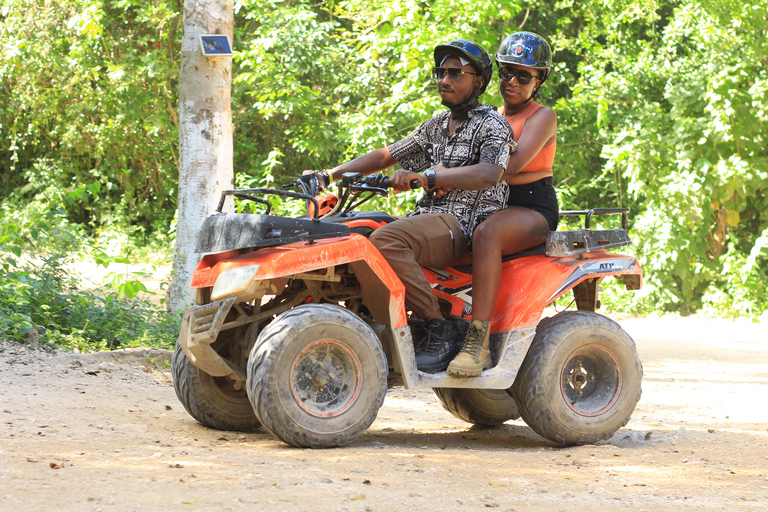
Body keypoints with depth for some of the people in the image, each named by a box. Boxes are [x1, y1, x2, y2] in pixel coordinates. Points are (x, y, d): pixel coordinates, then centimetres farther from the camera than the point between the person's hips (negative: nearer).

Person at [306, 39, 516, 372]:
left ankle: (440, 330, -30)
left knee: (385, 241, -33)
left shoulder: (492, 126, -4)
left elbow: (489, 173, -24)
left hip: (465, 224, -8)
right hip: (427, 217, 8)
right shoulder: (437, 126, 22)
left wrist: (426, 176, -35)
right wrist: (329, 175, 10)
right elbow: (384, 157, 23)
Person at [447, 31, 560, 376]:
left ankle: (478, 343, -47)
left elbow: (514, 163, -19)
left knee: (486, 234, -39)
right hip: (493, 206, 8)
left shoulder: (542, 117, -2)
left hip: (534, 208, -8)